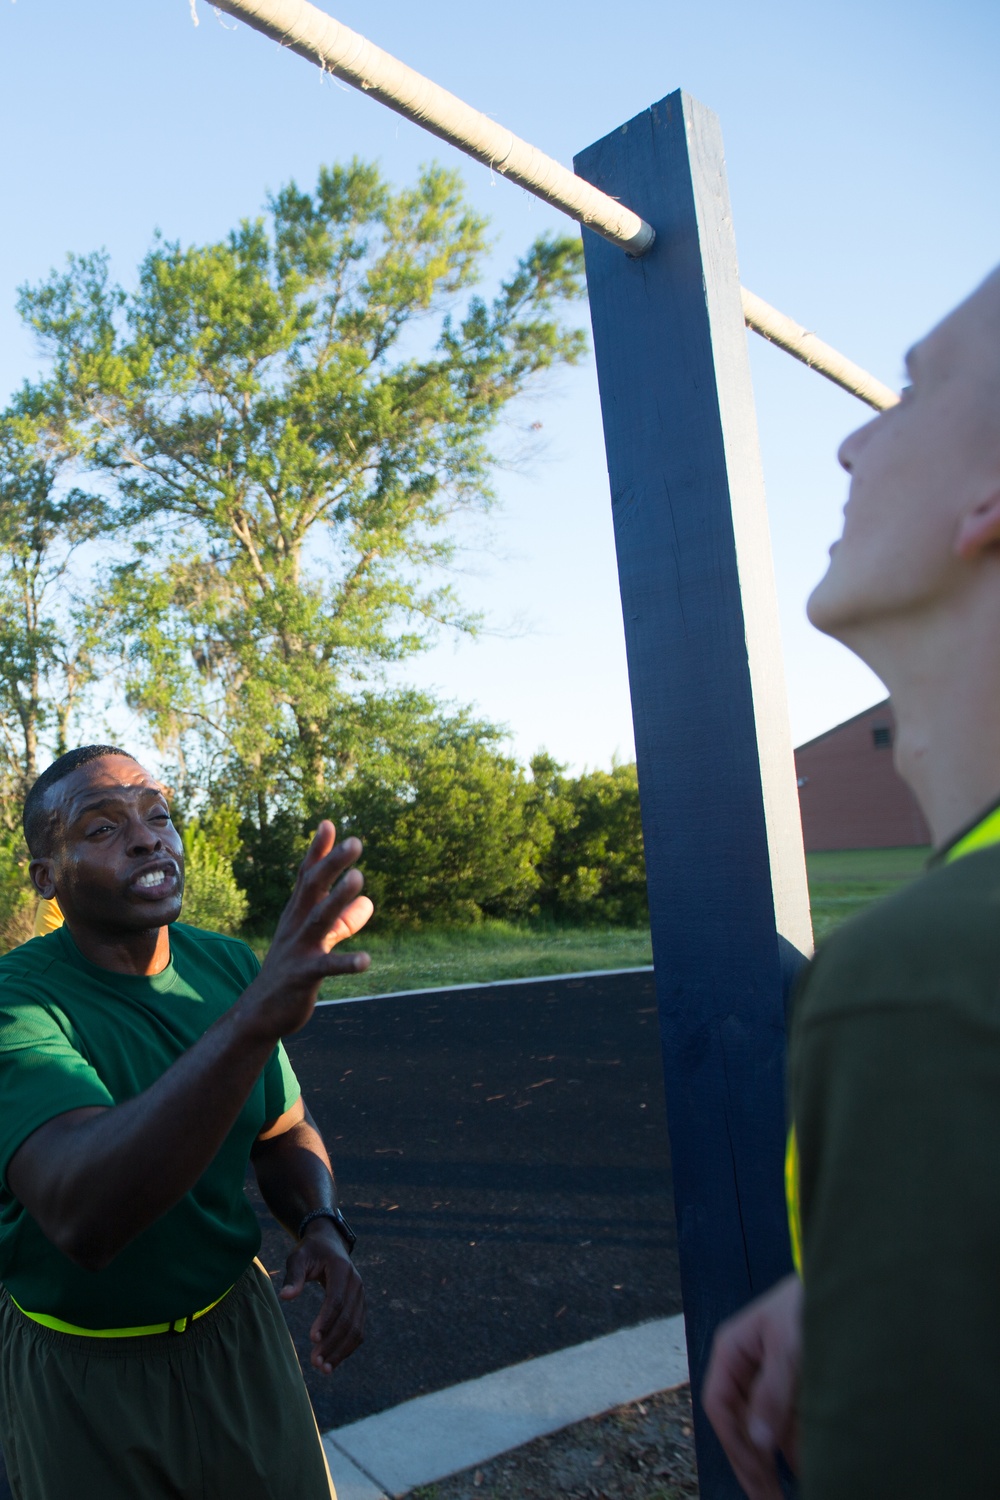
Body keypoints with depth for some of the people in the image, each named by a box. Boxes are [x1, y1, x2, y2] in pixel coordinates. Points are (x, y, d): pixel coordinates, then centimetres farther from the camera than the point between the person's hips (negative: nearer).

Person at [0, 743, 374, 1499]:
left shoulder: (229, 967, -8)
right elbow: (82, 1214, -43)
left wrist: (323, 1228, -16)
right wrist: (257, 1017, -55)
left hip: (237, 1329, 4)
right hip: (83, 1376, -4)